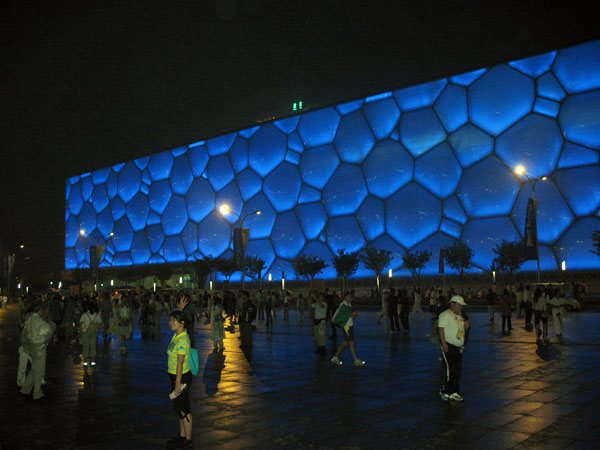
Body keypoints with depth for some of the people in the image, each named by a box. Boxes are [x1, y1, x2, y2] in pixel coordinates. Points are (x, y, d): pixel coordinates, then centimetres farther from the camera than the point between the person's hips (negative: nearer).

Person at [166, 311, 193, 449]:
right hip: (175, 376, 9)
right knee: (178, 407, 19)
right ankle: (182, 436, 33)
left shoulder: (183, 340, -24)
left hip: (182, 377, -9)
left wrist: (177, 384, -22)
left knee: (183, 409, 2)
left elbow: (180, 363, -23)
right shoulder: (176, 335, 3)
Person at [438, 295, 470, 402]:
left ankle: (454, 392, 16)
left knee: (457, 370, 8)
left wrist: (466, 326, 5)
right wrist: (444, 344, -22)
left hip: (458, 347, 9)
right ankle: (445, 391, 2)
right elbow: (441, 329, -16)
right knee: (449, 369, -9)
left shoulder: (459, 316, 18)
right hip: (448, 346, -8)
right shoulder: (445, 314, -9)